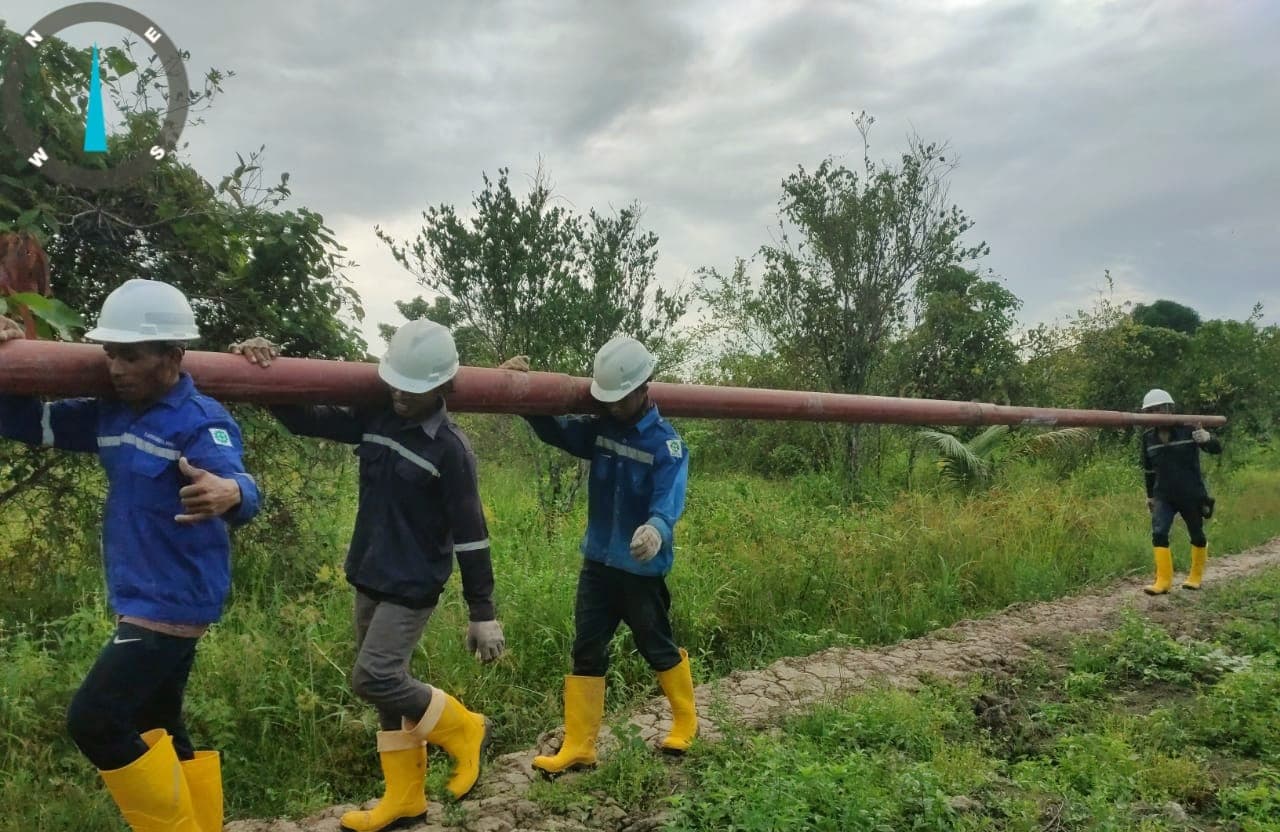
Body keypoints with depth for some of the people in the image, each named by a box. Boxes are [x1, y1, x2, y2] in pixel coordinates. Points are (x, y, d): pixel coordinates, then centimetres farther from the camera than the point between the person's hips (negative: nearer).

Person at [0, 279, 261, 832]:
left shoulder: (201, 421, -20)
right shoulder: (109, 415, 4)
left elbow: (237, 484, -36)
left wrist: (227, 494, -60)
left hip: (174, 604, -9)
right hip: (145, 601, 9)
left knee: (93, 721, -8)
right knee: (157, 728, 18)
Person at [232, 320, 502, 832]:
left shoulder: (450, 448, -17)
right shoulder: (373, 419, 0)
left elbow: (470, 535, -16)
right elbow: (305, 420, 8)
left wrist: (483, 614, -14)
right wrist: (264, 374, -10)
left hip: (413, 587, -7)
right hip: (368, 579, 7)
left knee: (374, 679, -12)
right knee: (388, 684, 12)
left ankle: (465, 731, 11)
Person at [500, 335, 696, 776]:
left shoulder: (667, 445, -17)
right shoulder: (600, 429, 0)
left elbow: (668, 502, -31)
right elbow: (554, 430, 10)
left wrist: (656, 529, -54)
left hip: (642, 568, -5)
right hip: (597, 561, 5)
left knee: (658, 647, 12)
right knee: (586, 653, 6)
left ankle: (685, 721, 36)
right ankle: (577, 747, 14)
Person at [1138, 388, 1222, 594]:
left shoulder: (1188, 430, -9)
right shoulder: (1148, 437, 1)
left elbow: (1217, 449, -14)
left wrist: (1207, 440, -37)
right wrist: (1150, 495, 18)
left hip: (1192, 494, -2)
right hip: (1164, 496, 2)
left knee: (1196, 535, 13)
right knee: (1158, 533, -14)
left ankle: (1196, 576, 33)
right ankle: (1163, 581, -10)